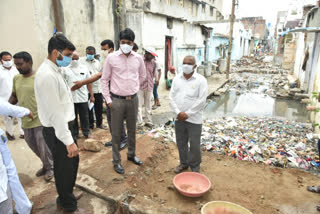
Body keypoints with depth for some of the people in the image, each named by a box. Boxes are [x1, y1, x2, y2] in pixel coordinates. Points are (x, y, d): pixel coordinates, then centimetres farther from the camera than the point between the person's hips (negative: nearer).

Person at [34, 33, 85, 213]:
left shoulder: (55, 70, 8)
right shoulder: (47, 75, -23)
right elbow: (55, 112, -25)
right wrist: (69, 141, -23)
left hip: (65, 125, 10)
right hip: (57, 131, -10)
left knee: (73, 161, 24)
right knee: (64, 168, 8)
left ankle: (67, 196, 47)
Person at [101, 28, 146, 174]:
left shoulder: (138, 58, 2)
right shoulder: (111, 58, -6)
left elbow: (142, 75, 18)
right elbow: (104, 79, -1)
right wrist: (108, 99, -4)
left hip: (133, 99, 3)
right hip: (117, 100, -3)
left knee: (132, 130, 17)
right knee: (116, 132, 5)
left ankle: (131, 154, 37)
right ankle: (116, 161, 21)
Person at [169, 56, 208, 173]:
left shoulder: (201, 80, -7)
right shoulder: (177, 78, 6)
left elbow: (202, 100, -13)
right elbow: (171, 97, 2)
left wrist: (187, 114, -15)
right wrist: (178, 112, -11)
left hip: (194, 119, -4)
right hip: (179, 118, 4)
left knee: (194, 144, 6)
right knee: (181, 142, 17)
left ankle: (195, 167, 27)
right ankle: (183, 163, 37)